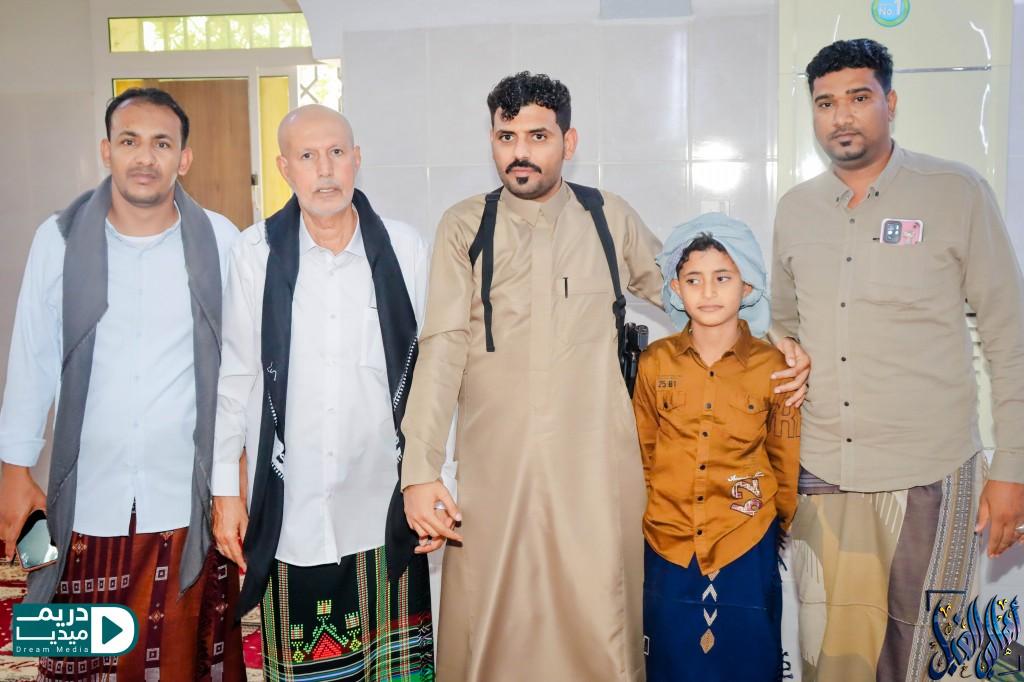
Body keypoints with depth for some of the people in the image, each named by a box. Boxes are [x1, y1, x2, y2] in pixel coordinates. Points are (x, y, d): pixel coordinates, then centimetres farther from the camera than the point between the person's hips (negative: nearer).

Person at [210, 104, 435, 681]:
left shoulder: (406, 249, -4)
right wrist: (226, 490, 6)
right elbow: (233, 378, 3)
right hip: (292, 509, 0)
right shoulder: (255, 253, -3)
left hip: (384, 504, 0)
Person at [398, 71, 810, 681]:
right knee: (488, 632, 7)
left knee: (600, 629, 5)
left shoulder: (610, 218, 7)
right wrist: (420, 471, -11)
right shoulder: (465, 227, 3)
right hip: (492, 469, 0)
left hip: (596, 469, 1)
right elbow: (442, 347, -4)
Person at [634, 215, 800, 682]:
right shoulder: (655, 362, -3)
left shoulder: (773, 366, -6)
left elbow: (785, 459, 6)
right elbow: (641, 455, 7)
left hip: (747, 551, -1)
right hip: (668, 547, 1)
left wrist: (780, 523, 12)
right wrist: (643, 521, 10)